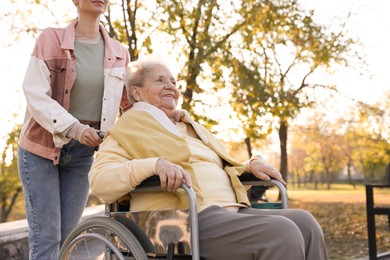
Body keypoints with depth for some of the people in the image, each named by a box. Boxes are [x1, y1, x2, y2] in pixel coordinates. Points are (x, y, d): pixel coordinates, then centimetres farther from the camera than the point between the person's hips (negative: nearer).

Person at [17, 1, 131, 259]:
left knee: (68, 237, 5)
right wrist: (74, 128, -28)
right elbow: (35, 94, -15)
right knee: (46, 235, -6)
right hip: (42, 146, -3)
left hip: (83, 153, 3)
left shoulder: (119, 53, 4)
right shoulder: (51, 39, -6)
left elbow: (132, 103, 14)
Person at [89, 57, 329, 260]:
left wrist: (251, 165, 11)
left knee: (303, 222, -17)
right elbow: (99, 179, -7)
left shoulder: (190, 126, 31)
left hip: (233, 211, 7)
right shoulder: (129, 130, 9)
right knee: (281, 233, -27)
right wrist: (155, 164, -23)